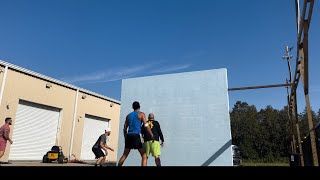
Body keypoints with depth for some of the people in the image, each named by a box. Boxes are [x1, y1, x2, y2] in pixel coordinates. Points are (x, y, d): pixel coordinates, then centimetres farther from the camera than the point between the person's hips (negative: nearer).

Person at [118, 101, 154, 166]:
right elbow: (146, 126, -7)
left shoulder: (128, 115, 18)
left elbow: (125, 128, 20)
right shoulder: (141, 114, 3)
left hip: (129, 135, 5)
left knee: (124, 155, 18)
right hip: (136, 135, -5)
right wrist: (152, 136, -2)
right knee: (144, 155, 0)